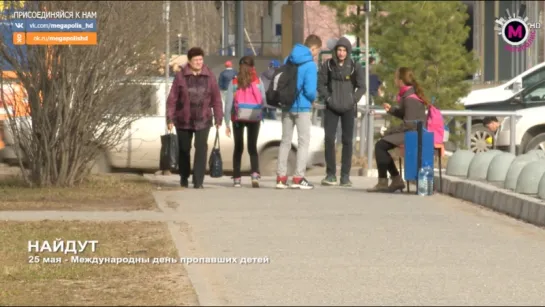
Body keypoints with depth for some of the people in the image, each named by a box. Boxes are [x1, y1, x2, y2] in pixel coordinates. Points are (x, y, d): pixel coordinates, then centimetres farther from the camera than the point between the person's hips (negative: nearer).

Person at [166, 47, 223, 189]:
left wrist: (218, 118, -2)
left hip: (202, 120, 0)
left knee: (201, 149, -13)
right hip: (183, 121, 1)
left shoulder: (209, 76, -1)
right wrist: (170, 118, -6)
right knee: (184, 149, 13)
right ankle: (184, 177, 35)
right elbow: (172, 99, -3)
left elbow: (216, 99, 1)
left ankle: (198, 181, -10)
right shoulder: (181, 76, -4)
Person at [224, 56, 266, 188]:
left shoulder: (234, 82, -1)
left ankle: (236, 178, 9)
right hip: (254, 118, 0)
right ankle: (255, 174, -16)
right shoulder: (258, 81, -1)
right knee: (252, 147, 5)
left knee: (238, 148, 11)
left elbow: (228, 103, -2)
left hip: (238, 118, 0)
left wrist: (227, 123, 1)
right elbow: (263, 100, -3)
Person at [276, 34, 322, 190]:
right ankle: (298, 177, -1)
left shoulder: (289, 60, 5)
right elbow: (310, 91, -19)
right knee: (303, 141, 3)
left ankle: (281, 177, 13)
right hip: (302, 107, -6)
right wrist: (313, 99, 2)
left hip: (287, 106, 6)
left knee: (285, 141, 13)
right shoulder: (310, 65, -15)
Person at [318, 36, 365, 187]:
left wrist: (353, 100, -7)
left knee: (347, 141, 0)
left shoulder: (355, 67, 0)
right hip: (331, 108, 0)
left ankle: (345, 176, 3)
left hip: (348, 108, 0)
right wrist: (328, 98, -6)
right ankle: (330, 174, 1)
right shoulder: (328, 65, 2)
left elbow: (362, 87, 4)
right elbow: (321, 83, 6)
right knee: (329, 139, -7)